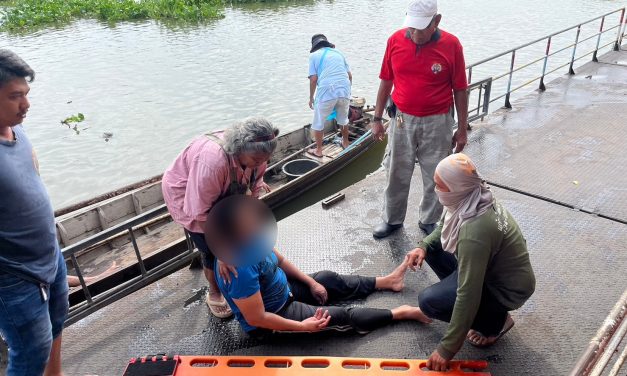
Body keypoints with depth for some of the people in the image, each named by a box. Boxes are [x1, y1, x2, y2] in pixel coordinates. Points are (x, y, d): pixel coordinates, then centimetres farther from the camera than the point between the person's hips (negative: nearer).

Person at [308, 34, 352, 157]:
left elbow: (313, 79, -1)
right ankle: (346, 143, 40)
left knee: (318, 122, 13)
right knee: (343, 118, 26)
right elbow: (350, 75, 15)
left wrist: (311, 98, 9)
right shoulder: (339, 53, 19)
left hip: (326, 92, -4)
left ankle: (318, 150, 20)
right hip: (344, 90, 4)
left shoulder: (314, 55, 7)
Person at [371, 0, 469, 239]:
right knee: (396, 175, 14)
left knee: (435, 178, 11)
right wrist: (377, 118, 6)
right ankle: (392, 219, 33)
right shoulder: (395, 40, -6)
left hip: (437, 123, -1)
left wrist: (462, 129, -1)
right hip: (402, 120, 2)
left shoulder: (451, 45, -12)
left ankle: (429, 221, 32)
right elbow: (386, 82, 4)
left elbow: (460, 90, -4)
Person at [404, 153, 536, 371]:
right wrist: (424, 246, -9)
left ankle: (495, 321, 3)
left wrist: (447, 349, -26)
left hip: (508, 287, -8)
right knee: (432, 247, 4)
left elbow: (469, 295, -34)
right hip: (493, 266, 8)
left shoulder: (474, 232, -38)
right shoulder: (472, 199, -11)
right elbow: (443, 229, 11)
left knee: (429, 301, -18)